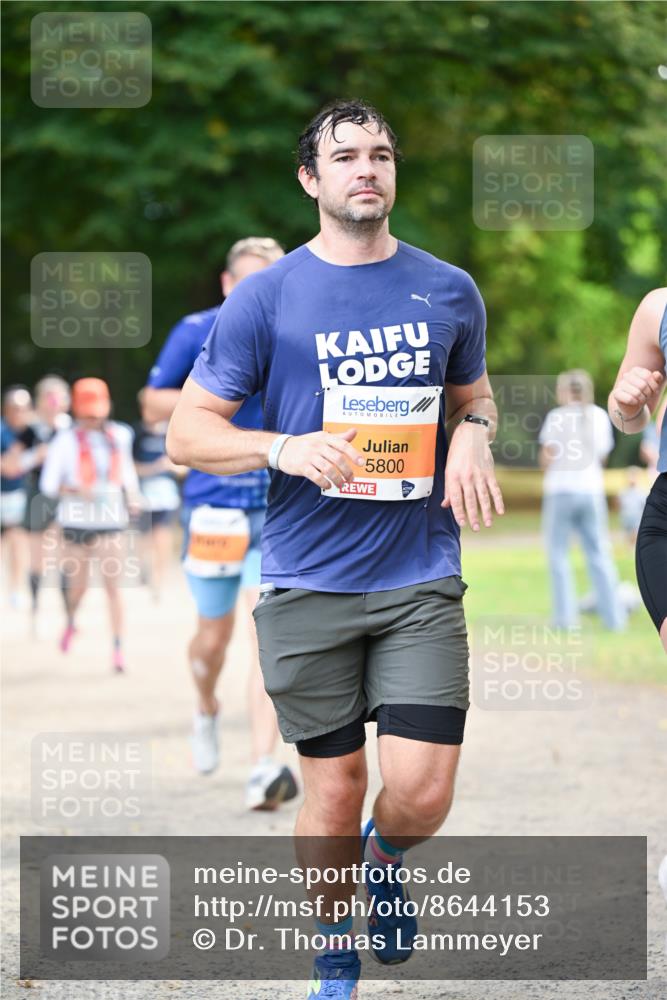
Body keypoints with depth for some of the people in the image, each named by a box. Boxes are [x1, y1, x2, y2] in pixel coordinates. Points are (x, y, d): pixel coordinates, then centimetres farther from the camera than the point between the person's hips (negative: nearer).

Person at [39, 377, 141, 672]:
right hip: (76, 522, -1)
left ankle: (118, 648, -9)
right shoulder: (66, 441, -7)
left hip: (110, 520, 1)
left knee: (113, 586, -9)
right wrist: (75, 489, -25)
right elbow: (48, 484, -8)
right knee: (78, 585, 11)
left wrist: (132, 496, 8)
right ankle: (71, 621, 44)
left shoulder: (119, 436, 5)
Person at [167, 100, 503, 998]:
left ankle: (384, 858, 29)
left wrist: (473, 436, 0)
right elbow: (187, 432, 0)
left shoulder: (449, 292, 7)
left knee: (422, 794, -7)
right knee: (334, 785, 5)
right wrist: (283, 448, -18)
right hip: (310, 585, -1)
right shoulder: (265, 299, -1)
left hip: (422, 580, 1)